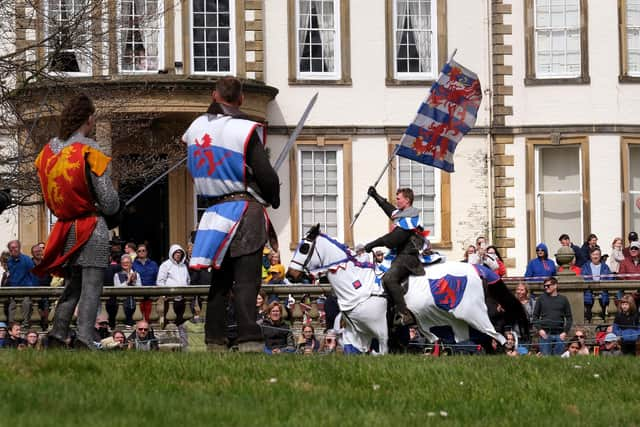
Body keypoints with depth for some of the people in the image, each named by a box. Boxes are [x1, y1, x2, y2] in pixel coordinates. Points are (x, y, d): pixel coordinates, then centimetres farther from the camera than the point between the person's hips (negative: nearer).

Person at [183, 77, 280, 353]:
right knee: (246, 281, -9)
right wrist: (274, 201, 8)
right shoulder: (245, 131, -12)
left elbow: (196, 169, 17)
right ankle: (249, 341, -16)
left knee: (220, 280, 13)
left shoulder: (196, 128, 7)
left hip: (215, 210, 6)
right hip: (246, 211, -6)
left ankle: (215, 342, 14)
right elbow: (266, 175, -10)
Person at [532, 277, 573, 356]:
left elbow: (569, 317, 10)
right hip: (545, 334, -1)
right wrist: (539, 329, -6)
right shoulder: (541, 299, 9)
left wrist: (565, 332, -3)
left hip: (559, 335, 1)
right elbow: (535, 316, 8)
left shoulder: (563, 299, 10)